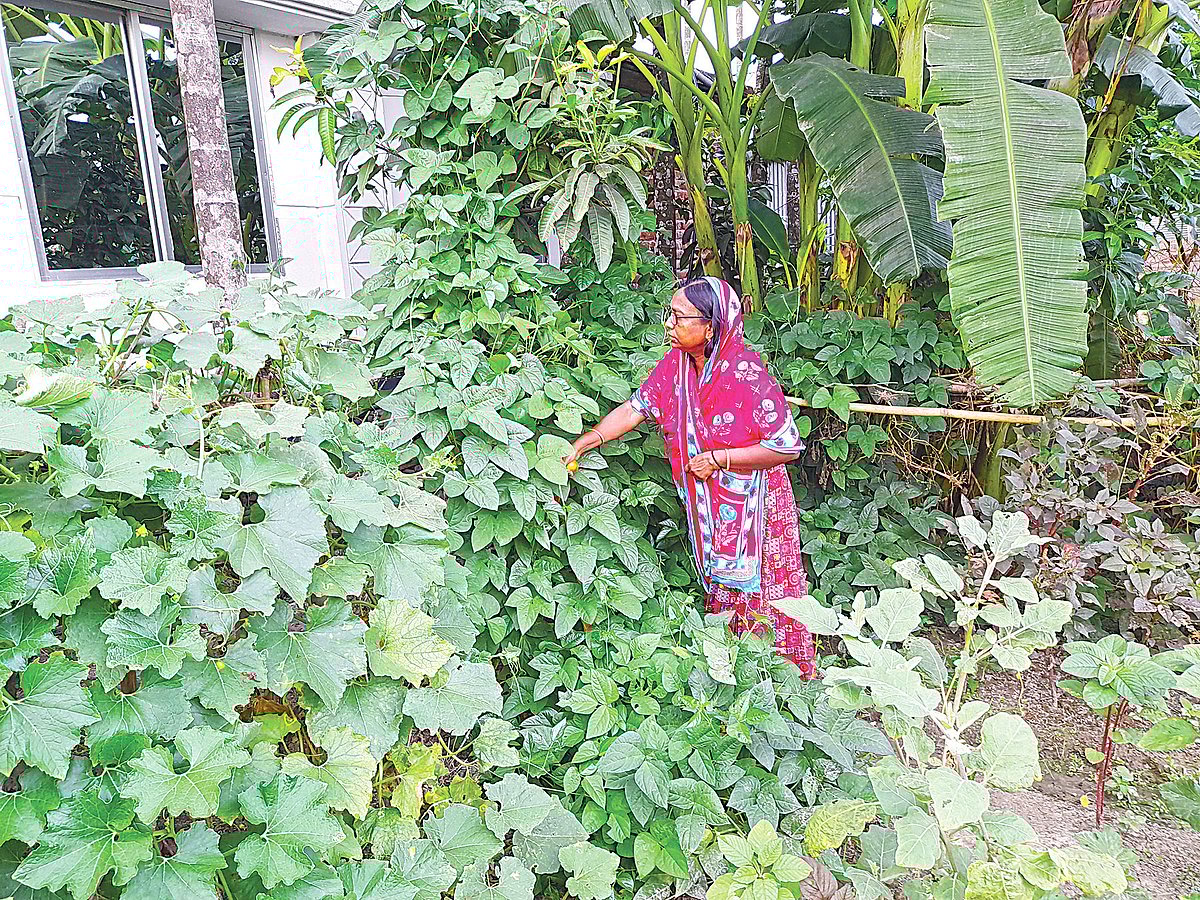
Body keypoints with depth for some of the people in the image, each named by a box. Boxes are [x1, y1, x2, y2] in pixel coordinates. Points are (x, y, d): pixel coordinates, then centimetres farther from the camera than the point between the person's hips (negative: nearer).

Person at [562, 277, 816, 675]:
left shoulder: (745, 374, -26)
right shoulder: (675, 363, -6)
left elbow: (787, 447, -21)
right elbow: (634, 408, 1)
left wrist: (718, 458, -21)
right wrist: (584, 442, -7)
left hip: (753, 505, -6)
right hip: (707, 506, 6)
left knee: (761, 591, 7)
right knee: (721, 588, 19)